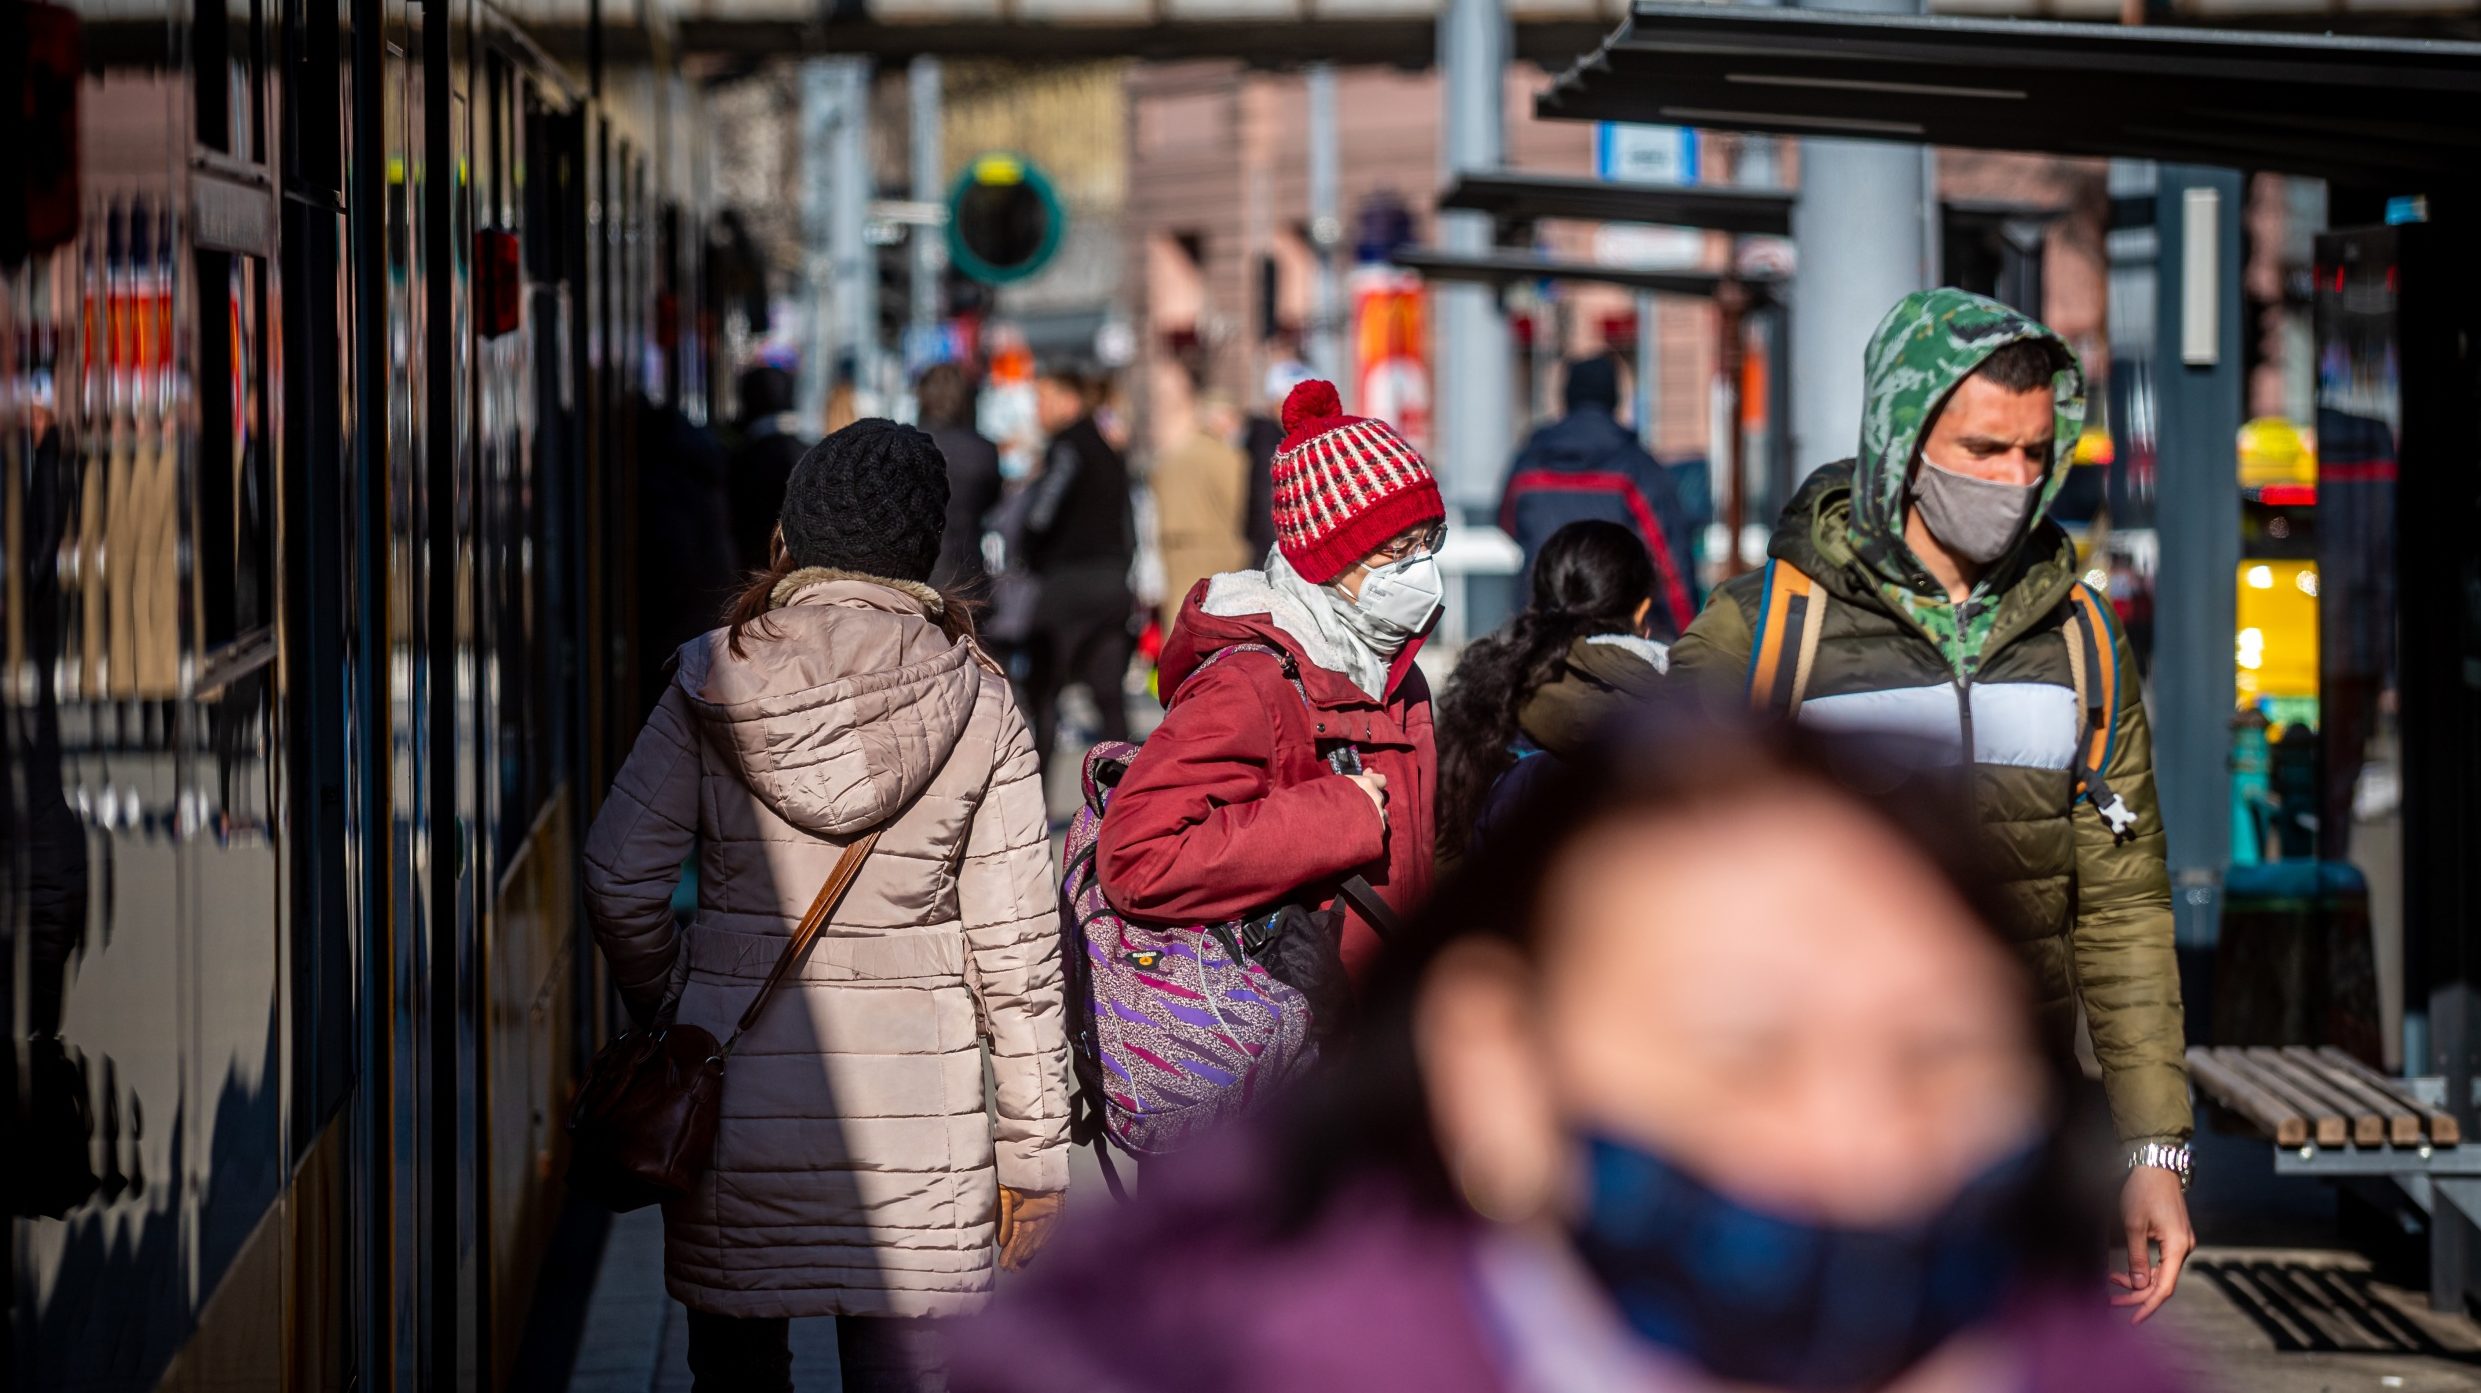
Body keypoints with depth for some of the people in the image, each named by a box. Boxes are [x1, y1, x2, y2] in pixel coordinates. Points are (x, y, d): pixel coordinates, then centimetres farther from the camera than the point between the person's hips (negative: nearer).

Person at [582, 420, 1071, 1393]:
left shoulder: (712, 684, -1)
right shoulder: (977, 702, -2)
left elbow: (619, 883, -5)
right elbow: (1014, 940, -2)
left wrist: (674, 1014, 12)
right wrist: (1033, 1147, 5)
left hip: (737, 1092, 1)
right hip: (917, 1101, -1)